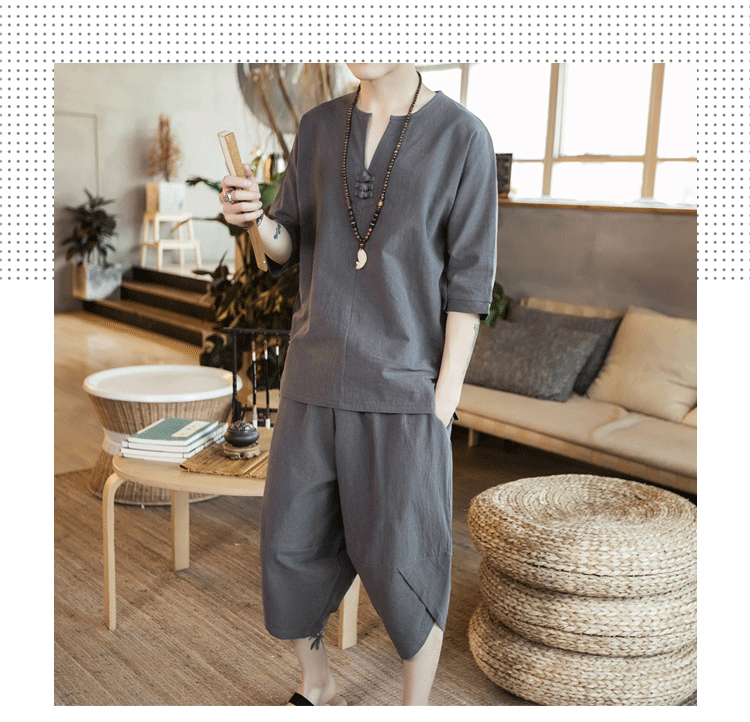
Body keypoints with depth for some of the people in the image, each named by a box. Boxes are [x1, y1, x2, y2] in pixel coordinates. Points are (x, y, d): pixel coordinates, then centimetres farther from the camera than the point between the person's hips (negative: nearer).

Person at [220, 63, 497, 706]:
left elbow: (469, 280, -7)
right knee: (292, 545, 11)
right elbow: (291, 247, 12)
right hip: (316, 375, 5)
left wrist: (443, 405, -10)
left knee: (402, 564, 3)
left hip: (404, 385, -4)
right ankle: (317, 690, 36)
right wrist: (257, 217, -12)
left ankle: (416, 708, 27)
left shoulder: (463, 136, -6)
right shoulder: (320, 128, 7)